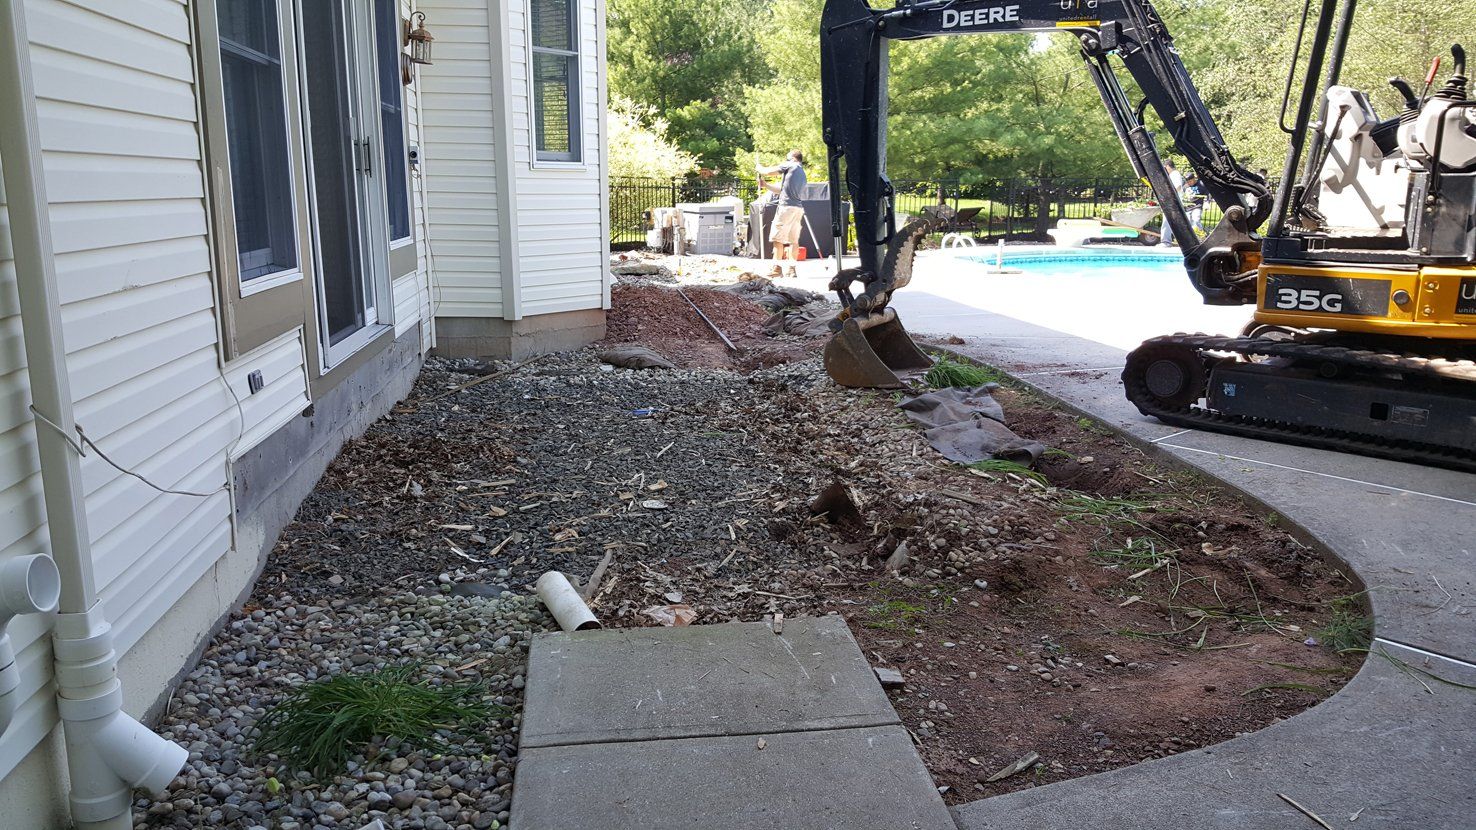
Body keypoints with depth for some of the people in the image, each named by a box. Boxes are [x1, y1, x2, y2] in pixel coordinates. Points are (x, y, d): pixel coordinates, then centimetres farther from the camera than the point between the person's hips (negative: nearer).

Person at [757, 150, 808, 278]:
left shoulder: (791, 165, 0)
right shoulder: (802, 173, 25)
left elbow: (769, 171, 2)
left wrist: (760, 169, 21)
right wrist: (765, 184, 25)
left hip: (787, 206, -8)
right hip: (799, 208, 8)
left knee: (777, 238, -5)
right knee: (793, 239, 8)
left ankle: (777, 268, -9)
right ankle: (792, 269, 6)